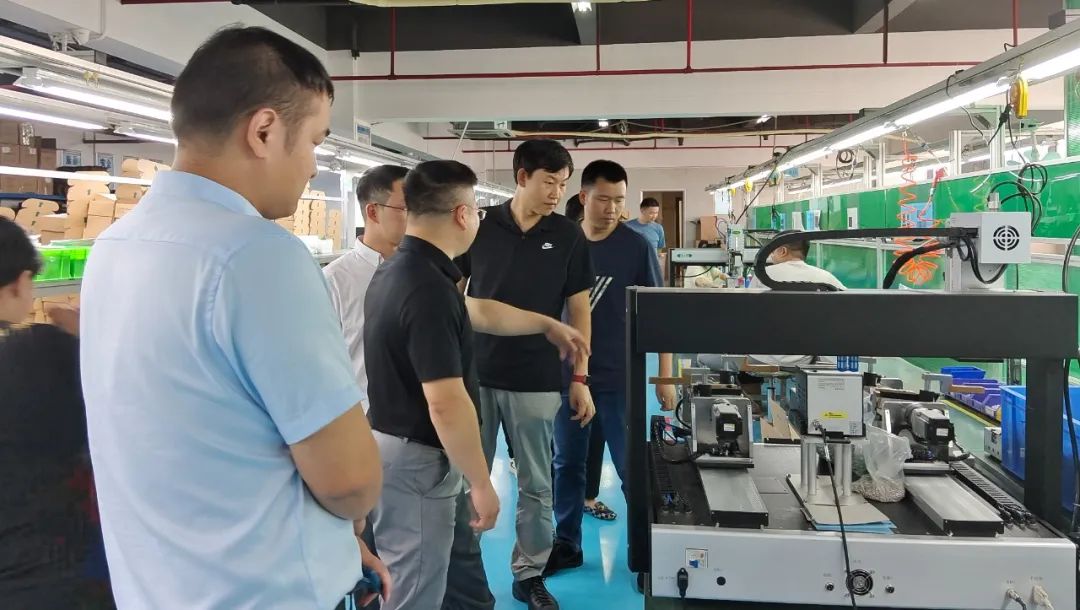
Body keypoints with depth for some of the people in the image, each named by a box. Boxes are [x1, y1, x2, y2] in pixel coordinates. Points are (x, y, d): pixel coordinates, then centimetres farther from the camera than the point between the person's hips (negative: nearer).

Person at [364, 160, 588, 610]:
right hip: (415, 459, -10)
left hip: (394, 444, 10)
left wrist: (548, 325, 30)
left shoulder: (398, 269, 6)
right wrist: (481, 484, -19)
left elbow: (477, 312, 20)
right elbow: (446, 405, -29)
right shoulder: (428, 289, -27)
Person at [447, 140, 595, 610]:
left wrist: (580, 379, 0)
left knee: (536, 487, 10)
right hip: (475, 374, 0)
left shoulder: (568, 236, 0)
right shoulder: (480, 227, -1)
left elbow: (578, 309, 4)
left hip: (537, 381, 0)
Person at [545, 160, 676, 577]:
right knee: (566, 463, 12)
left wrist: (665, 375, -6)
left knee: (631, 467, 5)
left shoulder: (637, 246, -5)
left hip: (619, 376, -2)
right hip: (567, 373, 3)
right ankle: (566, 545, 27)